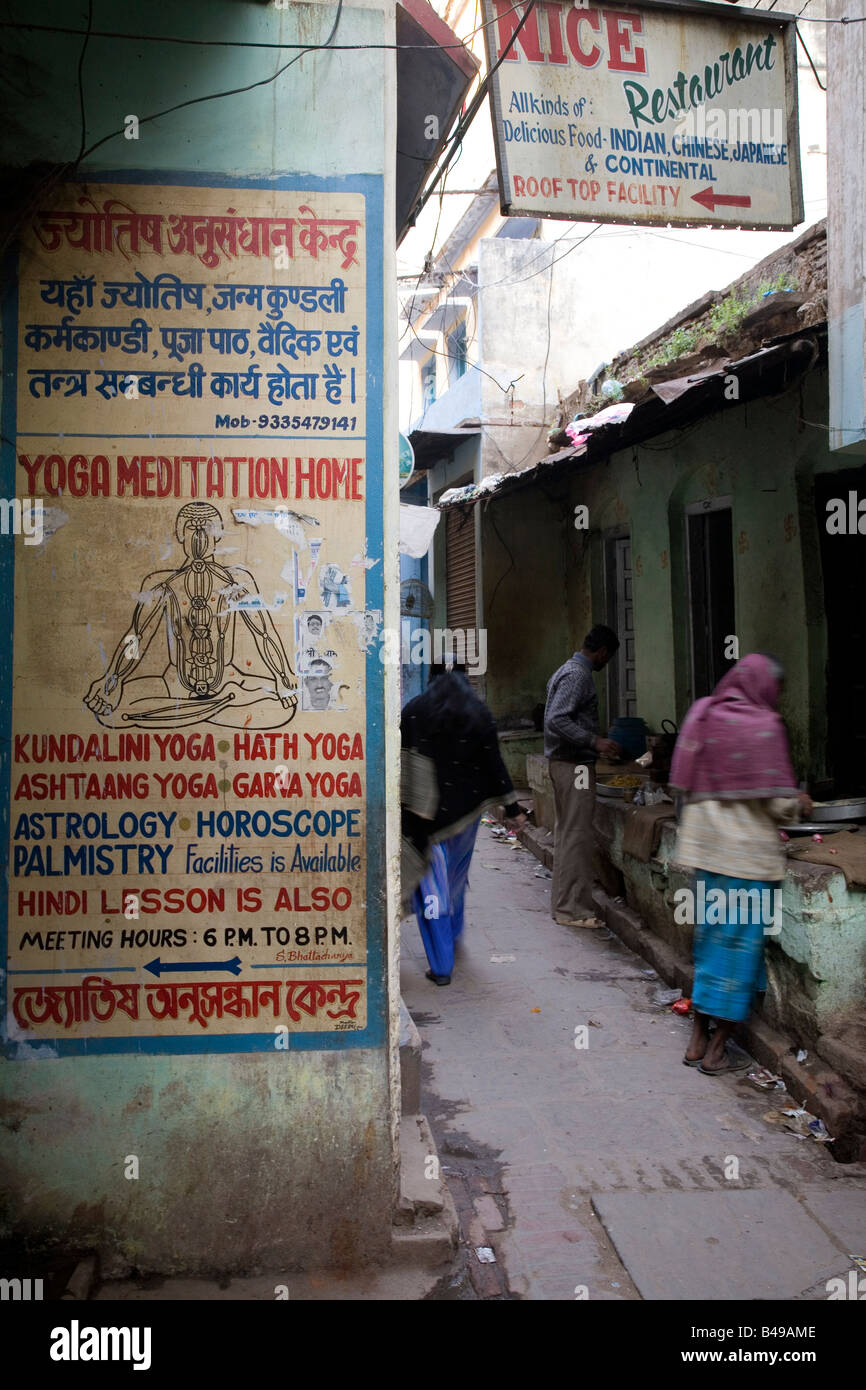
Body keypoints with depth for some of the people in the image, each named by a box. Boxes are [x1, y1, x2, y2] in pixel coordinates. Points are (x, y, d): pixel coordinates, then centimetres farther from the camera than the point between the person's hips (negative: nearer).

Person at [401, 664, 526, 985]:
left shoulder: (414, 711, -7)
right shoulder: (479, 712, -4)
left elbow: (402, 765, -6)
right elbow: (494, 763, -3)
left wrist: (407, 809, 3)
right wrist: (512, 808, 3)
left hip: (426, 813, -3)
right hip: (467, 809, 3)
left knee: (431, 883, 2)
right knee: (456, 875, 25)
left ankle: (441, 965, 1)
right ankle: (453, 933, 46)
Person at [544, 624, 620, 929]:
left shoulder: (567, 670, 15)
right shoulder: (578, 675, -16)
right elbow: (556, 720, -26)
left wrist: (594, 743, 26)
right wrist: (595, 742, -26)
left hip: (563, 763, 11)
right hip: (574, 764, -11)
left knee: (566, 832, 15)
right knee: (576, 835, -7)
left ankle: (562, 902, 23)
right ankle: (572, 909, -3)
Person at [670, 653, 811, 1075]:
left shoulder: (702, 714, 4)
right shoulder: (765, 726, -13)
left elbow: (686, 783, 9)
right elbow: (779, 800, -12)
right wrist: (799, 803, 8)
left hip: (705, 842, 6)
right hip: (748, 850, -6)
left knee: (710, 936, 16)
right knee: (741, 942, 5)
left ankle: (698, 1039, 21)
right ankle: (717, 1050, 12)